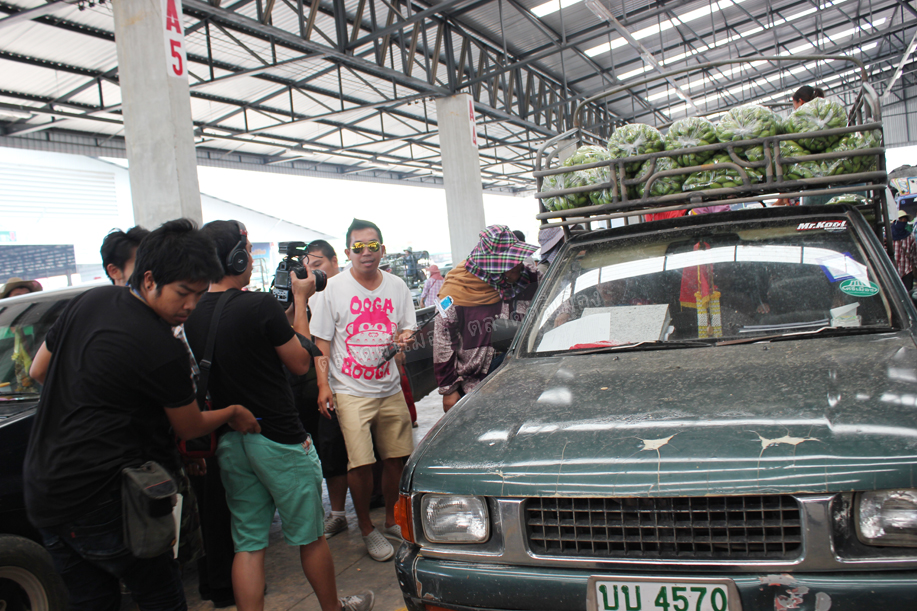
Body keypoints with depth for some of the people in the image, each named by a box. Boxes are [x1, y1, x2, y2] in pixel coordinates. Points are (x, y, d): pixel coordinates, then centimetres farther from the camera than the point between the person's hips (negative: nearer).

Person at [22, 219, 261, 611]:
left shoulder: (88, 302, 2)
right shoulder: (163, 351, -21)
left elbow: (38, 371, 16)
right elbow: (191, 429, -3)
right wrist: (233, 413, 15)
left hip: (41, 491, 8)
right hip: (101, 501, -8)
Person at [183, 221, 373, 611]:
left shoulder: (194, 315, 1)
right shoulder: (260, 305, -19)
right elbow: (301, 363, -8)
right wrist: (300, 302, 0)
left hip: (230, 441, 6)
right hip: (278, 437, -6)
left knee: (247, 543, 12)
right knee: (309, 535, 12)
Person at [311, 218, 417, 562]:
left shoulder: (397, 287, 7)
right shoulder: (334, 289, -3)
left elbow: (407, 328, 14)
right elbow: (322, 340, -2)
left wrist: (405, 337, -11)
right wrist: (323, 385, -10)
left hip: (390, 388, 4)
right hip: (350, 391, -4)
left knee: (397, 456, 8)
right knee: (361, 462, -9)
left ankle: (392, 520, 28)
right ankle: (367, 530, 10)